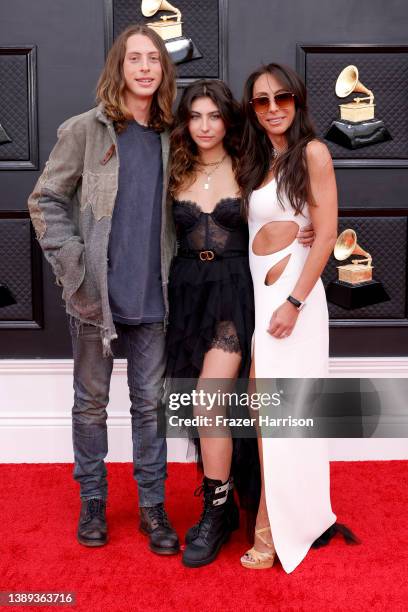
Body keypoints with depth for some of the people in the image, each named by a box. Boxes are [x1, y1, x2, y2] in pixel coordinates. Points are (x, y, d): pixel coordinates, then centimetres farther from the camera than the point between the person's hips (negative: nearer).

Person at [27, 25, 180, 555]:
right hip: (97, 294, -2)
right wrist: (73, 266, -11)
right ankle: (92, 500, 28)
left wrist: (177, 274, 7)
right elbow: (45, 201, -2)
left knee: (150, 403, 9)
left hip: (152, 296, 3)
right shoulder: (85, 131, -2)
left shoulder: (170, 137, 8)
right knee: (92, 402, 10)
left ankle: (153, 505, 23)